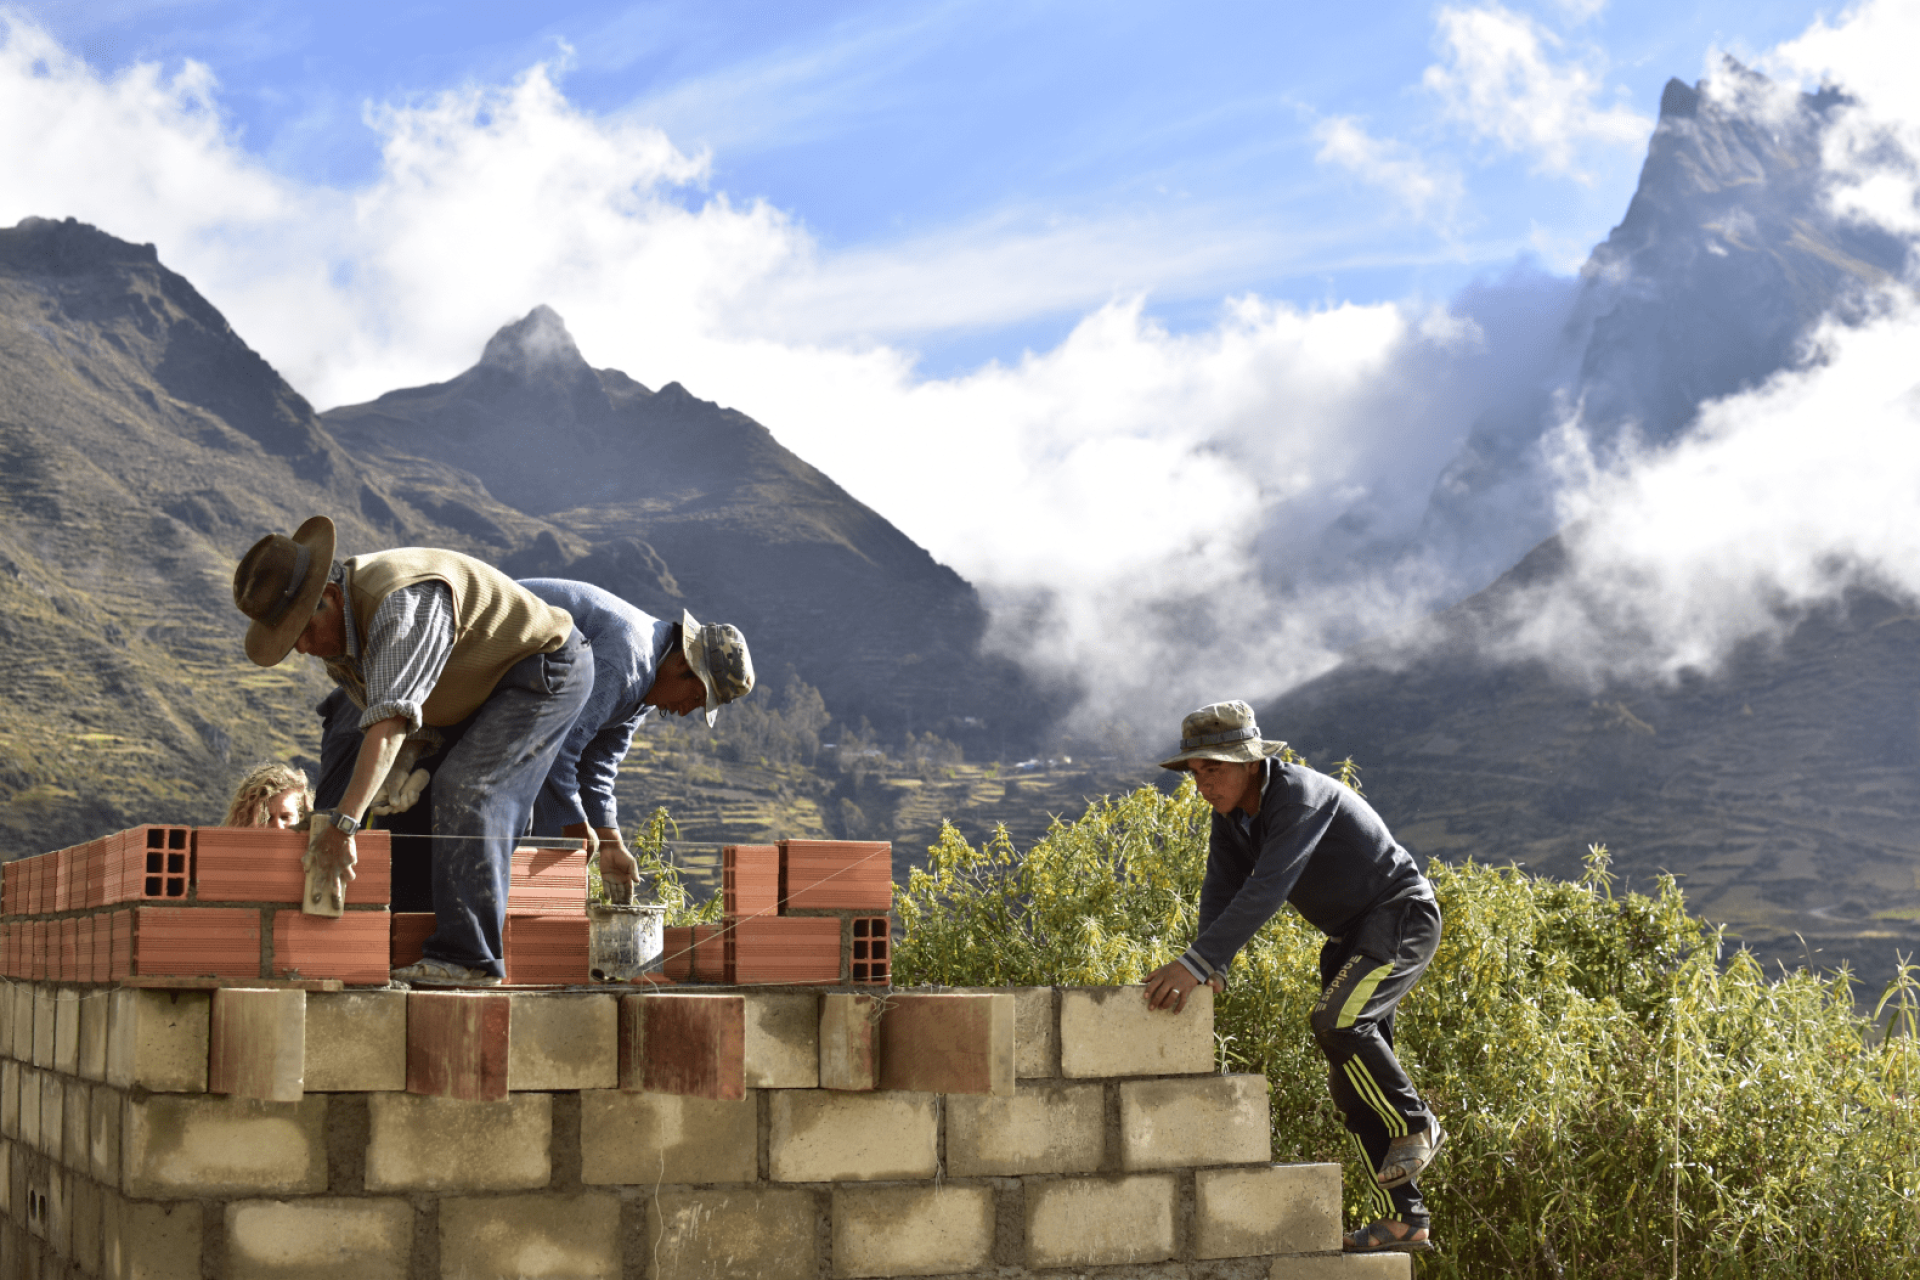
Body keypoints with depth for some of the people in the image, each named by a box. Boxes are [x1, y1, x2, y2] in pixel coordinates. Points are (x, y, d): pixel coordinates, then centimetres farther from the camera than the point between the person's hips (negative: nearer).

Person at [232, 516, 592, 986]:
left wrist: (343, 821, -50)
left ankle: (466, 955, -24)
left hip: (548, 668, -10)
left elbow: (390, 720, -44)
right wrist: (404, 775, -17)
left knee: (466, 789, -21)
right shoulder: (331, 630, -3)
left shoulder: (401, 602, -34)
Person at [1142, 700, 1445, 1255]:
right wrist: (1209, 970, -28)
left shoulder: (1299, 795, -28)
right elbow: (1221, 895, -9)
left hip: (1401, 915, -9)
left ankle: (1415, 1125, -7)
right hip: (1352, 933, 9)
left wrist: (1196, 962, -46)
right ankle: (1403, 1219, 9)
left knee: (1336, 1021, -29)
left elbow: (1266, 889, -39)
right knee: (1352, 1077, 5)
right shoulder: (1231, 816, 0)